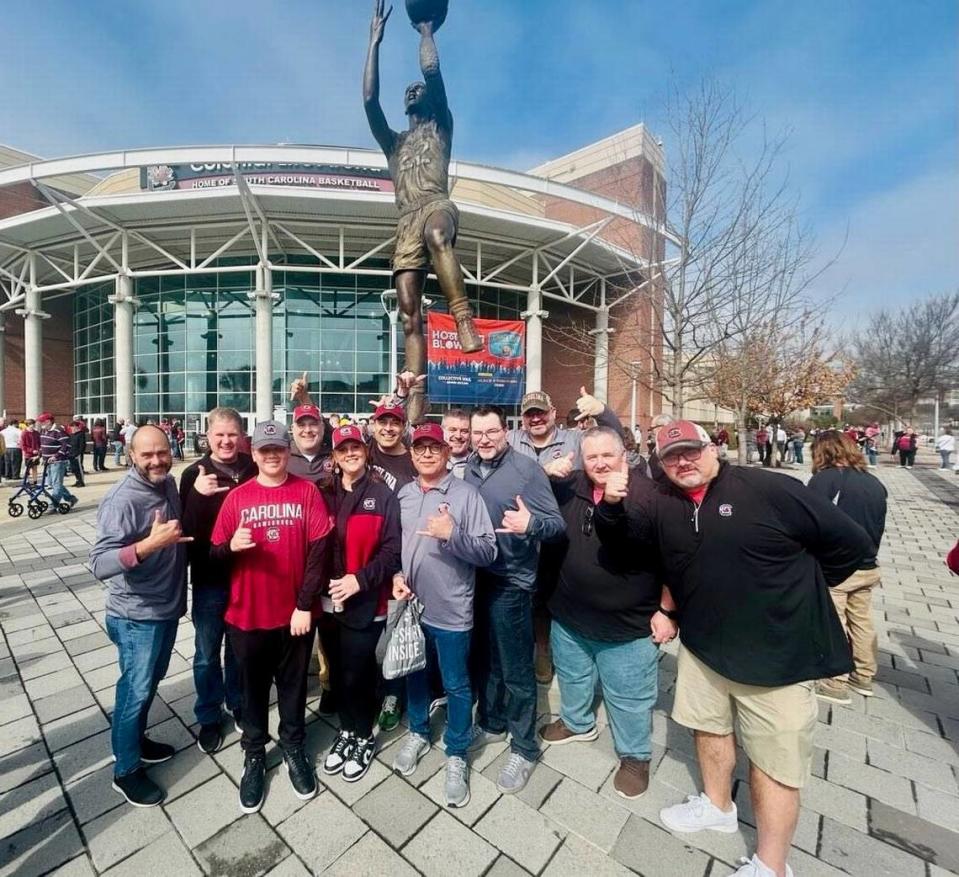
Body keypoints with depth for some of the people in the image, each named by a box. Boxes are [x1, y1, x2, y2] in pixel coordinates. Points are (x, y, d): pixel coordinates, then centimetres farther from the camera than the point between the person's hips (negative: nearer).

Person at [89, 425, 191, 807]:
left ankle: (137, 738, 47)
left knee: (151, 681, 25)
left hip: (168, 607, 7)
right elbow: (99, 564, -30)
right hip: (137, 615, -7)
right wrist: (148, 544, -43)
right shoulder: (122, 500, -24)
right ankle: (126, 770, 31)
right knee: (135, 690, 10)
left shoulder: (168, 483, 0)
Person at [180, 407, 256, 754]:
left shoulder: (254, 471, -6)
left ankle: (237, 703, 43)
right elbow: (187, 529, -13)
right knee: (207, 653, 16)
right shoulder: (193, 474, -7)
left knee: (240, 648, 20)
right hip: (209, 579, -1)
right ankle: (209, 718, 38)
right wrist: (197, 495, -28)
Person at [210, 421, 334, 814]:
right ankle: (254, 755, 41)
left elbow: (320, 550, -10)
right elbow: (215, 554, 0)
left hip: (295, 613, -1)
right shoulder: (237, 497, -3)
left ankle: (294, 748, 40)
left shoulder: (307, 491, -8)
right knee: (253, 687, 18)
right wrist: (232, 547, -23)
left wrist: (306, 605, -12)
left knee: (293, 685, 18)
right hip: (247, 614, 1)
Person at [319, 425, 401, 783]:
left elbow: (392, 550, -11)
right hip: (328, 601, 4)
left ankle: (363, 738, 34)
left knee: (357, 674, 7)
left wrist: (360, 580, -20)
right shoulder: (325, 494, 4)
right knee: (337, 671, 18)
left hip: (365, 603, -4)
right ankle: (346, 732, 42)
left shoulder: (382, 495, -8)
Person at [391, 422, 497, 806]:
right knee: (414, 674, 24)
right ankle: (418, 733, 49)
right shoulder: (402, 495, 2)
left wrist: (452, 535, -31)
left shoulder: (466, 494, -14)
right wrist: (396, 575, -6)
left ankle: (457, 755, 36)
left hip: (451, 611, -4)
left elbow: (488, 552, -16)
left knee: (456, 686, 13)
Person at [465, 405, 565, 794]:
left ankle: (524, 747, 31)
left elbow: (556, 523, -16)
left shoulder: (527, 469, -14)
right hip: (473, 577, 6)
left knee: (516, 670, 8)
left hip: (510, 582, -5)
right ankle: (491, 723, 45)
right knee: (484, 659, 22)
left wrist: (530, 524, -35)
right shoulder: (468, 468, 3)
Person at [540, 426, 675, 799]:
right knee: (572, 677, 28)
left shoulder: (648, 494, -20)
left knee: (628, 697, 16)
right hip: (568, 616, 5)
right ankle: (577, 723, 56)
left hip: (627, 625, -5)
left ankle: (635, 756, 44)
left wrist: (666, 611, -10)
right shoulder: (568, 487, -6)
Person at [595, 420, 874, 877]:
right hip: (702, 644, 5)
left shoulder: (771, 490, -18)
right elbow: (618, 537, 1)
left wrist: (797, 587, -2)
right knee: (709, 727, 24)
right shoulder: (663, 508, -2)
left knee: (773, 762, 10)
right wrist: (611, 505, -21)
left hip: (778, 653, -5)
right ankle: (717, 805, 50)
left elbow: (852, 544, -10)